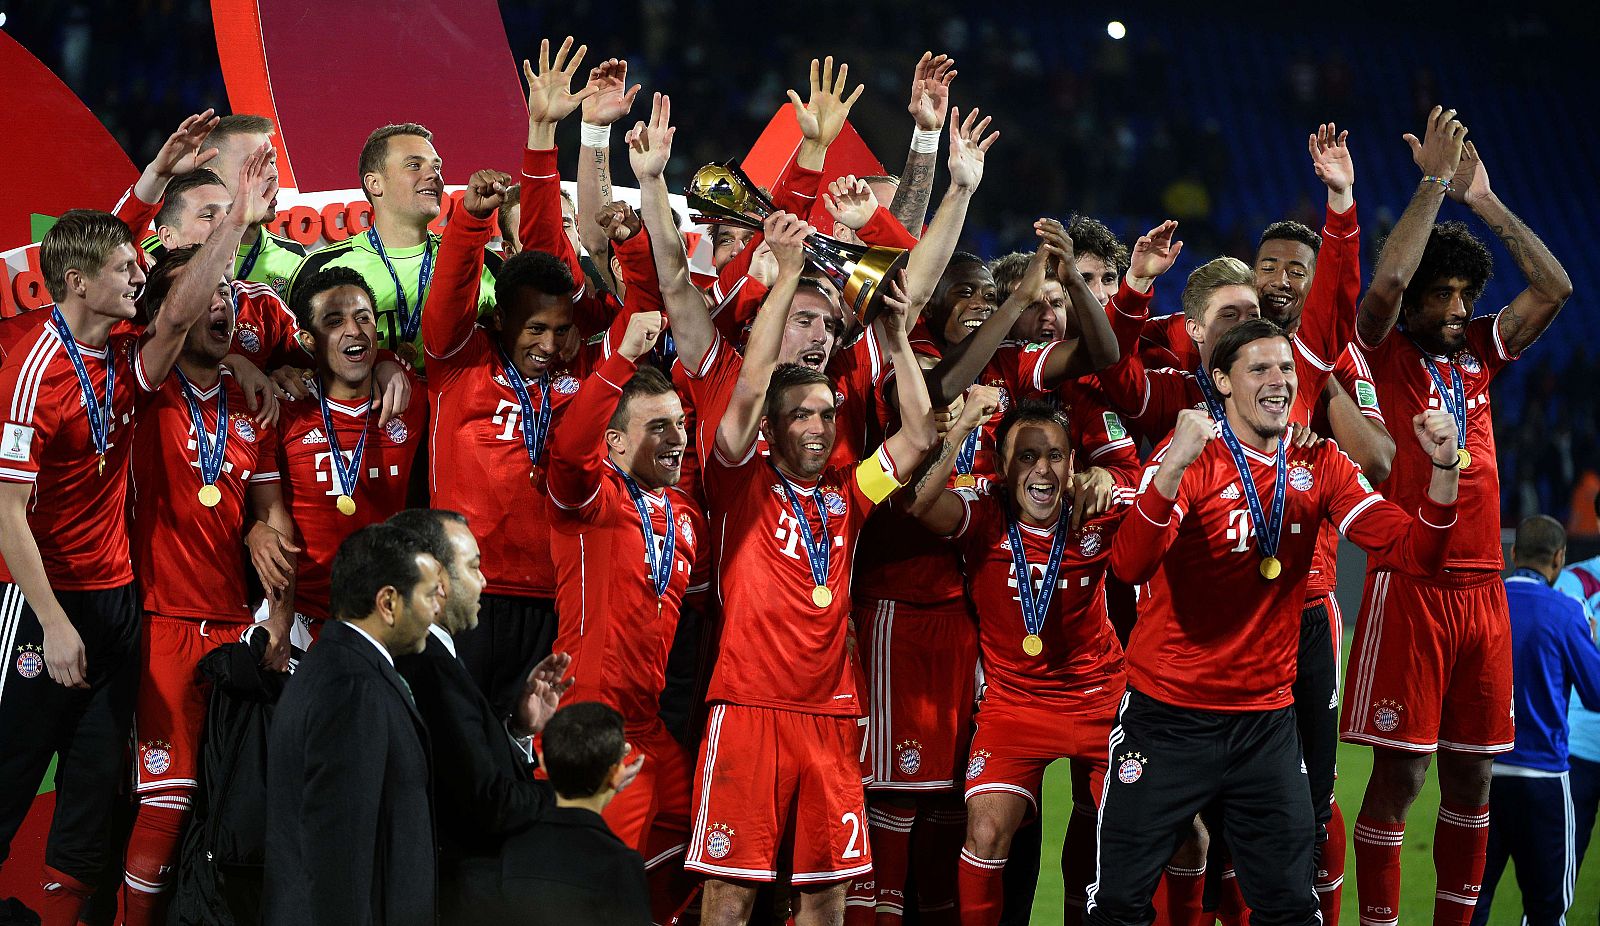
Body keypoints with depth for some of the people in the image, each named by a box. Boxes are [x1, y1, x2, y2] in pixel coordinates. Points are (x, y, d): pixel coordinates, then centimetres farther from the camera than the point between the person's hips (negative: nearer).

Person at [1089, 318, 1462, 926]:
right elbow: (1129, 565, -25)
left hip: (1267, 719, 4)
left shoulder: (1319, 465, 3)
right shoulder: (1192, 455, -10)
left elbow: (1414, 553, -3)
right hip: (1169, 715, -4)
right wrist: (1174, 468, -41)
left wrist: (1443, 470, -20)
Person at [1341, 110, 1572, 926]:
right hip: (1410, 584, -6)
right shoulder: (1386, 355, -1)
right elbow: (1385, 284, -19)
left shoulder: (1476, 355, 14)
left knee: (1471, 774, 8)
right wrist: (1434, 183, -13)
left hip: (1481, 588, 6)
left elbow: (1554, 289, 10)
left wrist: (1484, 201, 7)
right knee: (1400, 770, -6)